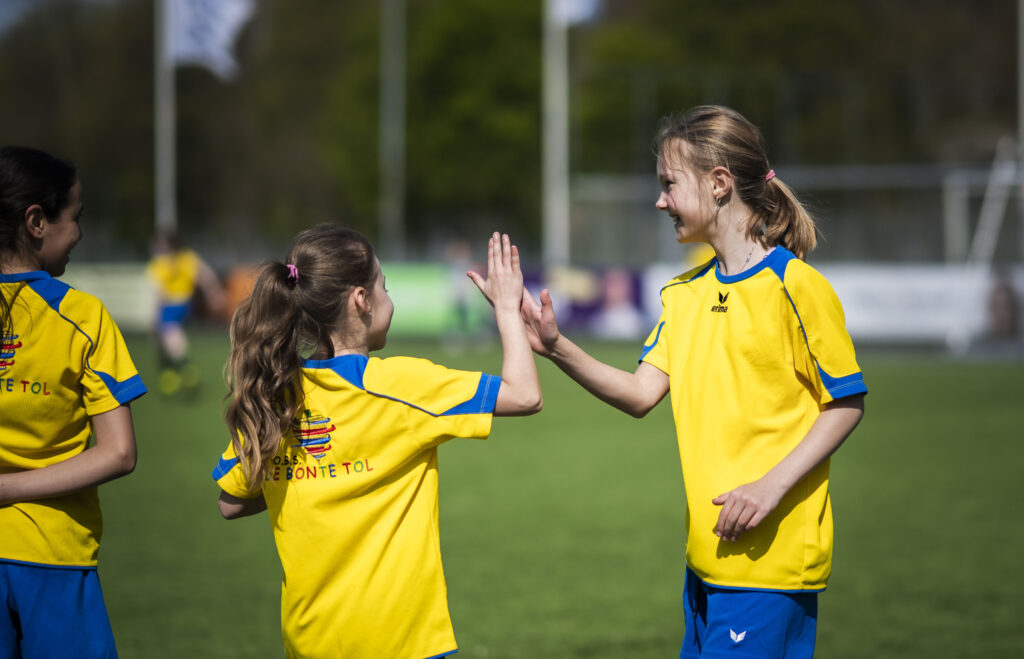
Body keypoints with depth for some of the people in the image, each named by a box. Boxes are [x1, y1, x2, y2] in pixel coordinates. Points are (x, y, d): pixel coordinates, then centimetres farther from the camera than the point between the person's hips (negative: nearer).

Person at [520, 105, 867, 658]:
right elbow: (641, 394, 7)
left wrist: (773, 484, -18)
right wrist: (555, 349, -7)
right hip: (707, 551, 8)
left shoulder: (794, 286, -10)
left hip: (772, 555, -8)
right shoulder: (684, 294, 14)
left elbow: (846, 404, -8)